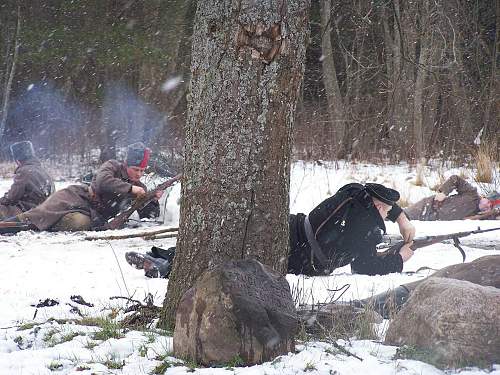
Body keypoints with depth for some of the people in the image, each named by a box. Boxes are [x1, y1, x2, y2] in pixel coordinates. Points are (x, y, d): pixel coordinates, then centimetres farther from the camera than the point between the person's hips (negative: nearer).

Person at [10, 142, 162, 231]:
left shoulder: (139, 188, 11)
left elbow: (146, 215, 12)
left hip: (94, 217, 2)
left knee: (80, 223, -35)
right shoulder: (113, 166, -1)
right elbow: (103, 181, -23)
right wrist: (130, 188, -27)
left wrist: (154, 201, -9)